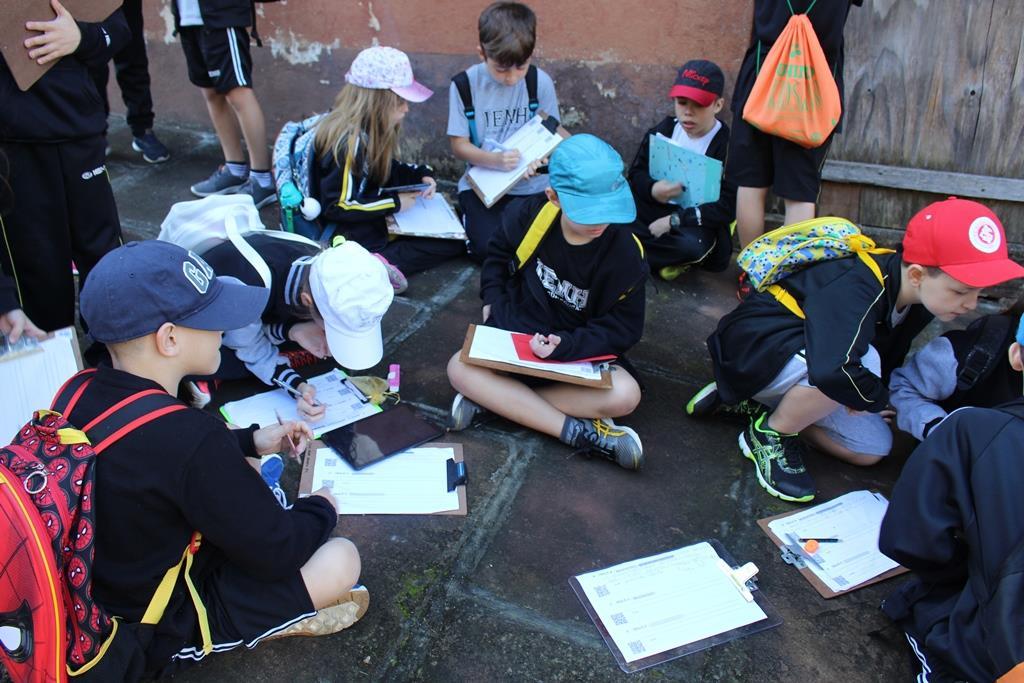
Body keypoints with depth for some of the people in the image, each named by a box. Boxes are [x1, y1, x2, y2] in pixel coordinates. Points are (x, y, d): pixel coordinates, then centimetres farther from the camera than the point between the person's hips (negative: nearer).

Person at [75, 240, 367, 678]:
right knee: (341, 560, -7)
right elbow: (276, 551, -23)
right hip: (165, 632, -8)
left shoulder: (81, 396, -11)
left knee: (243, 474, 17)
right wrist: (322, 507, -2)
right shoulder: (191, 437, -36)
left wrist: (251, 441, 6)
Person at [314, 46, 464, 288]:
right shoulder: (350, 143, -24)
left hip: (380, 220, 10)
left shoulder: (371, 132, 3)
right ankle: (383, 262, -23)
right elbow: (337, 205, -25)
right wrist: (394, 203, -20)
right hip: (357, 238, -10)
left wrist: (421, 175, 1)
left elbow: (387, 172, 19)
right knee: (453, 243, -10)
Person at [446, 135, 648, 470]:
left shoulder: (624, 252, -20)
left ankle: (493, 399, -24)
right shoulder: (529, 215, -15)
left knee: (625, 395, -31)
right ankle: (578, 429, -28)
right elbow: (498, 254, 9)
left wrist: (565, 346, -28)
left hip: (581, 349, -1)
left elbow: (623, 327, -14)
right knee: (460, 369, -26)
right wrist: (494, 300, -3)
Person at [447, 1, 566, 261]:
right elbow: (459, 145, -7)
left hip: (531, 185, 1)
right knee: (488, 249, -20)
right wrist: (495, 160, -26)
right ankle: (470, 213, 13)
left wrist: (543, 155, -24)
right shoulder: (464, 85, -9)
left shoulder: (540, 82, -7)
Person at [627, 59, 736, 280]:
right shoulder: (664, 129, 0)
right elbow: (636, 173, 4)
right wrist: (652, 189, -21)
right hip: (656, 211, 5)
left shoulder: (727, 145, -13)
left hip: (697, 222, -4)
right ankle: (670, 258, -16)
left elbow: (727, 207, -17)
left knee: (694, 244, -39)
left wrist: (674, 220, -23)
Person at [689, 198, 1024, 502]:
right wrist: (876, 398, -29)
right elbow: (833, 371, -49)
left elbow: (891, 352, 11)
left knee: (872, 448, 3)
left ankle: (762, 403, 12)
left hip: (801, 357, 9)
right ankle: (769, 433, -11)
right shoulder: (854, 288, -35)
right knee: (862, 362, -34)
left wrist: (875, 396, -5)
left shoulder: (919, 296, -6)